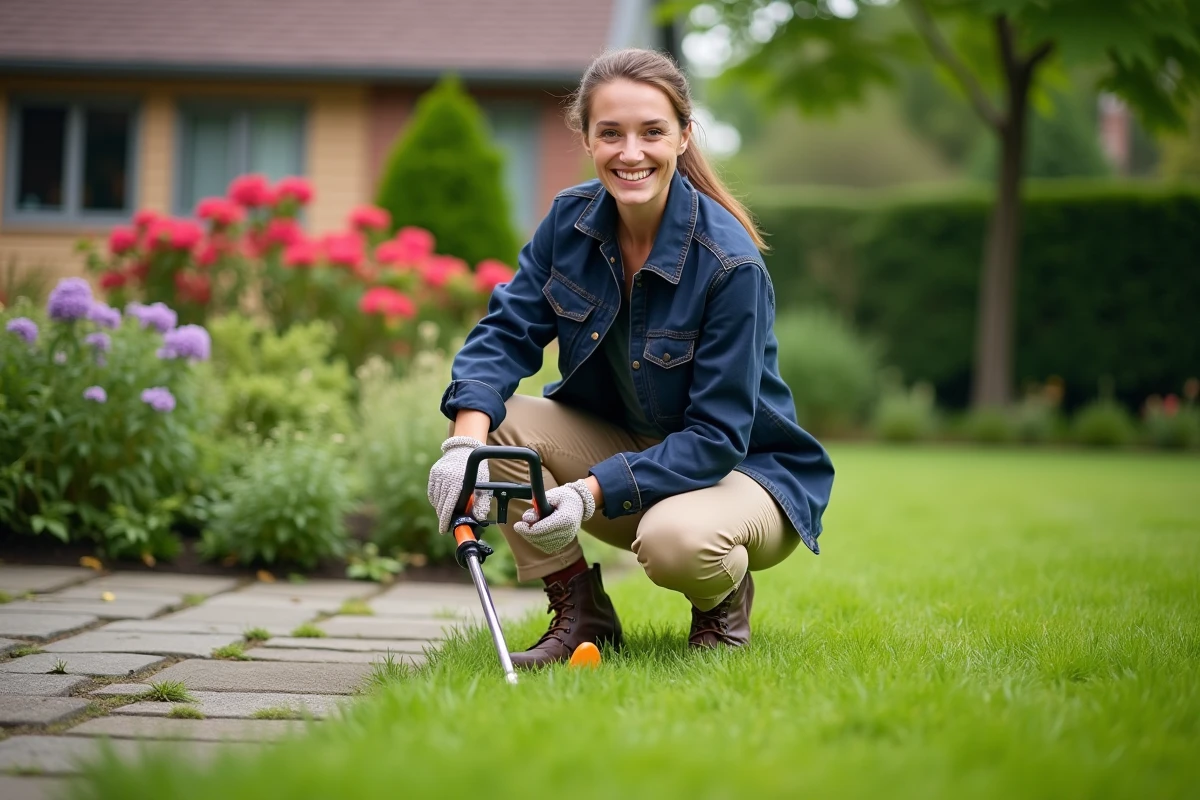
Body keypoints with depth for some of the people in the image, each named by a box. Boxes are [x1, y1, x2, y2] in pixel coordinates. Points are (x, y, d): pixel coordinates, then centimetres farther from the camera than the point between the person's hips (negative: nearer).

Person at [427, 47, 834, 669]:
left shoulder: (731, 264, -25)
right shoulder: (571, 219, -8)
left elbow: (717, 437, -25)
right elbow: (507, 332, -10)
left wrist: (592, 493, -35)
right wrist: (466, 442, -30)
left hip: (739, 470, -5)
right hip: (618, 444, 5)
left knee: (674, 541, -38)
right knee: (493, 420, -19)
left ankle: (723, 601, 1)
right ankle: (580, 614, -4)